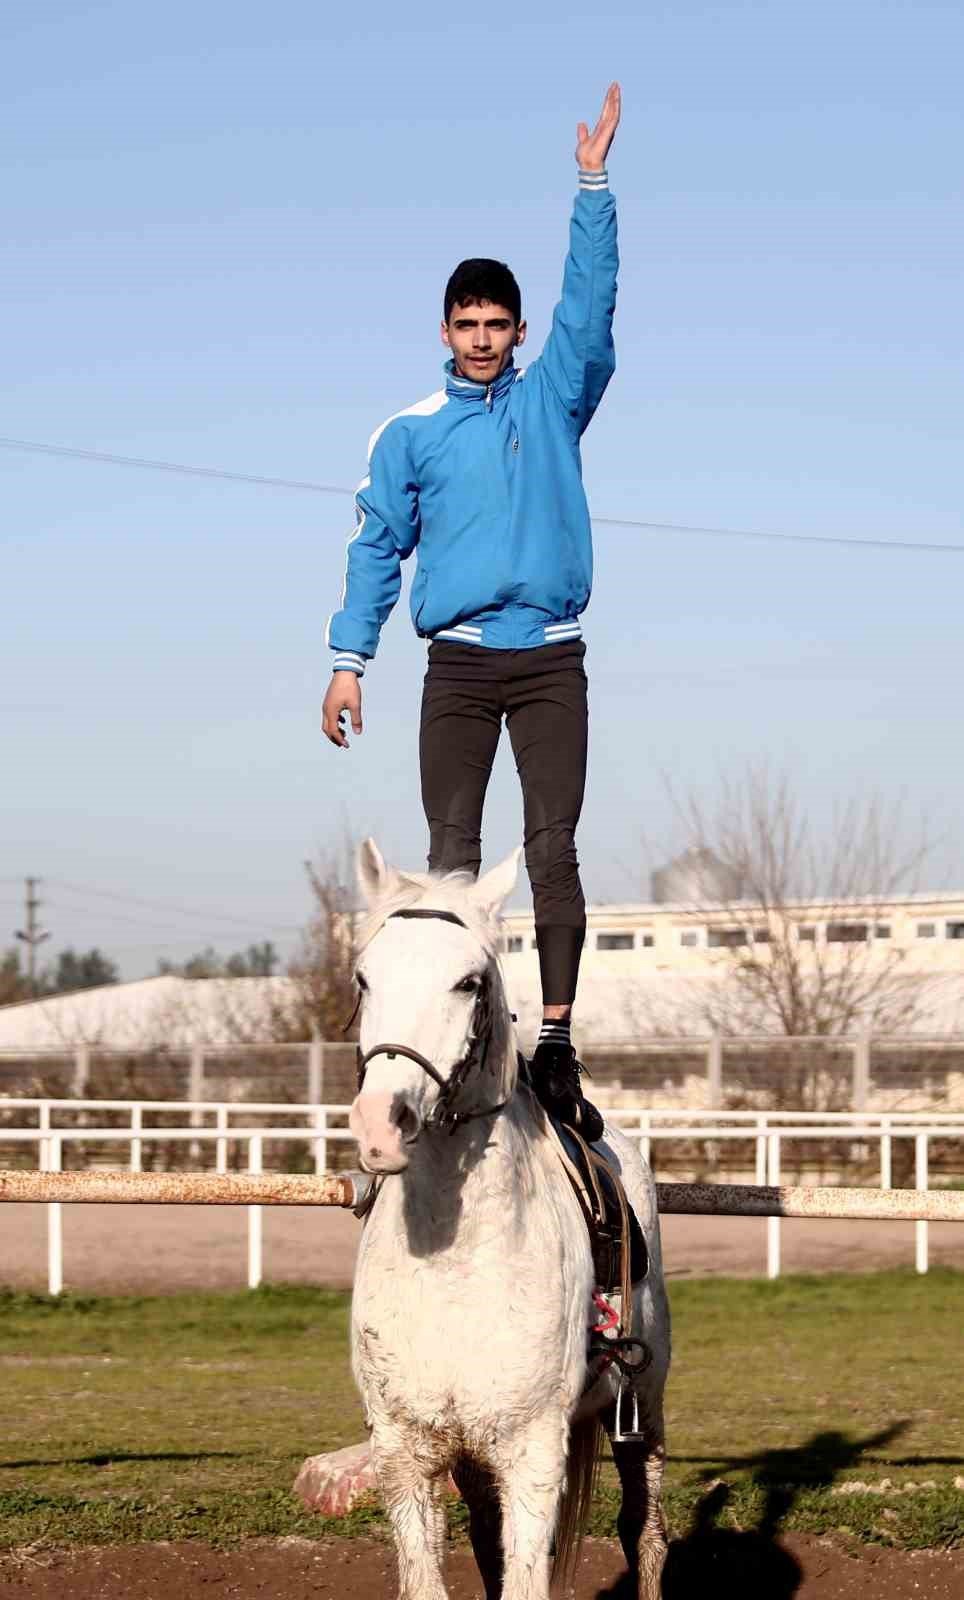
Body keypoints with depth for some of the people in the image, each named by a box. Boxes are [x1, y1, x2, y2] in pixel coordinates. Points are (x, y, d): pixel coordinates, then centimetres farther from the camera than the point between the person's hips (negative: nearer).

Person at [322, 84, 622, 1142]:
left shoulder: (554, 401, 9)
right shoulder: (411, 433, 10)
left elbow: (590, 302, -1)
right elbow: (376, 547, 10)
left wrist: (594, 185, -8)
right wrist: (349, 660, 3)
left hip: (550, 662, -1)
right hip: (456, 666, 1)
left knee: (553, 847, -8)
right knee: (451, 852, -2)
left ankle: (555, 1050, -12)